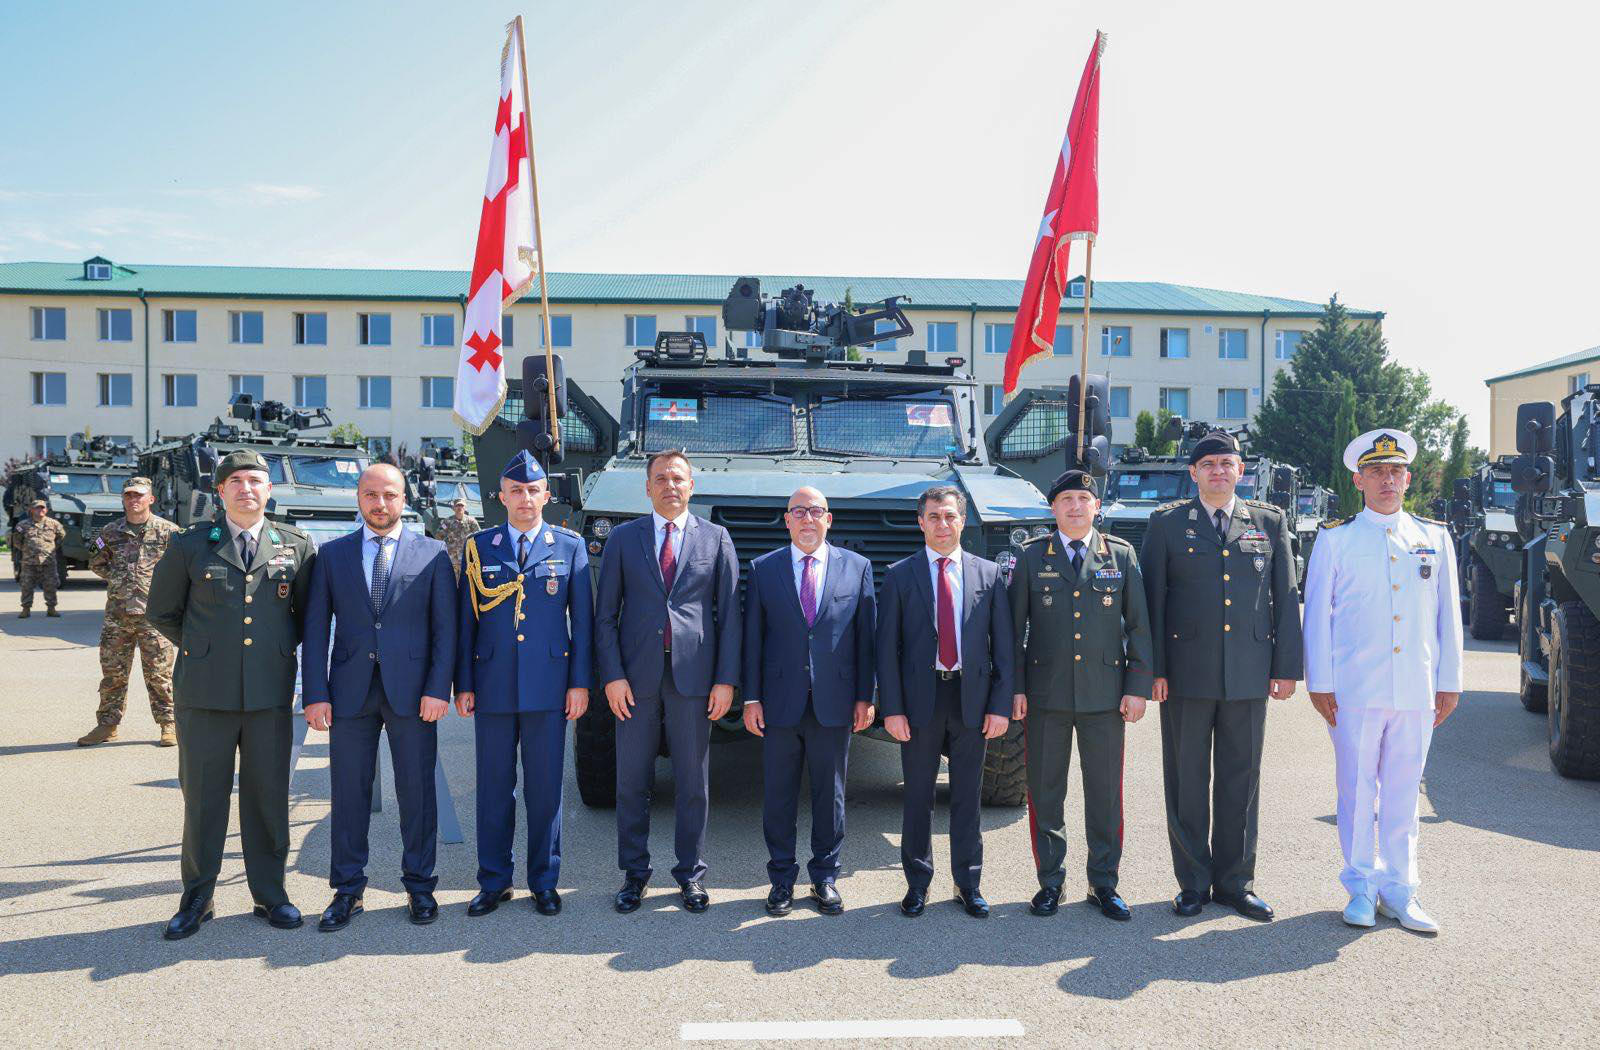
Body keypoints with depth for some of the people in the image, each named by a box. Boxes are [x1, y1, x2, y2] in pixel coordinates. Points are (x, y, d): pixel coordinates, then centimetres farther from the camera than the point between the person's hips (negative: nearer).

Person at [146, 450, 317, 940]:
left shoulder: (297, 546, 4)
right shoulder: (189, 545, 3)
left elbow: (309, 611, 15)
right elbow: (161, 612, 13)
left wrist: (282, 646, 9)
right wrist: (201, 648, 10)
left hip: (270, 692, 1)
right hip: (204, 693, 0)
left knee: (268, 794, 7)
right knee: (202, 796, 6)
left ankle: (270, 893, 19)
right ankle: (196, 898, 20)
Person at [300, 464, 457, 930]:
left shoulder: (432, 554, 4)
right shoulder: (332, 555, 8)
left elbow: (445, 627, 1)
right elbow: (316, 628, 5)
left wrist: (438, 689, -8)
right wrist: (315, 694, -4)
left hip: (412, 691, -1)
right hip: (351, 691, 1)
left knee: (417, 791, 5)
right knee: (349, 793, 6)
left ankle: (419, 884, 18)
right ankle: (347, 889, 18)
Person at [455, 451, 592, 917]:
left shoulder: (570, 546, 5)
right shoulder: (479, 547, 7)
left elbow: (582, 618, 3)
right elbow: (465, 619, 6)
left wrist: (580, 682, -2)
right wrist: (463, 684, 2)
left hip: (549, 686, -1)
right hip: (493, 686, 1)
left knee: (545, 788, 5)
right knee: (494, 787, 8)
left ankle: (544, 882, 18)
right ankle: (494, 882, 20)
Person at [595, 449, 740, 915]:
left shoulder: (716, 538, 6)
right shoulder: (623, 537, 6)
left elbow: (728, 613, 3)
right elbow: (606, 614, 4)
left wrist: (726, 680, -4)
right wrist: (612, 675, -6)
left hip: (694, 677, 0)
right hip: (636, 677, 1)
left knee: (693, 782, 7)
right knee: (632, 782, 7)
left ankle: (691, 873, 20)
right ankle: (634, 873, 21)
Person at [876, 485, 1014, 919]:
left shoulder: (988, 574, 5)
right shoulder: (899, 575, 1)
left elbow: (1003, 646, 4)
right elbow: (887, 647, -1)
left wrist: (1000, 705, -3)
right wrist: (891, 708, -8)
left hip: (971, 698, 1)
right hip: (919, 698, -1)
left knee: (968, 797, 10)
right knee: (918, 796, 8)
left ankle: (968, 883, 23)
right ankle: (917, 883, 21)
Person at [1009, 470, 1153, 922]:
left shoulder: (1121, 555, 6)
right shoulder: (1031, 556, 4)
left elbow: (1138, 625, 6)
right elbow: (1014, 625, 5)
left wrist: (1137, 686, -1)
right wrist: (1015, 687, -1)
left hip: (1105, 694, 0)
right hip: (1046, 694, 0)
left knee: (1106, 794, 6)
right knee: (1045, 792, 6)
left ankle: (1103, 883, 20)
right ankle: (1050, 881, 20)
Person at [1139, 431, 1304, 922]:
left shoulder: (1270, 522, 8)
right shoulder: (1167, 522, 3)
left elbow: (1285, 597, 8)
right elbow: (1151, 600, 1)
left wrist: (1286, 668, 3)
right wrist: (1152, 669, -5)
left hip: (1248, 675, 1)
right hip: (1186, 674, -1)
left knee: (1241, 779, 8)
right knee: (1187, 780, 5)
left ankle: (1235, 882, 20)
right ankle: (1193, 883, 17)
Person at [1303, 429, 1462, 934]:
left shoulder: (1435, 537, 10)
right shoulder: (1335, 538, 3)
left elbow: (1448, 613, 11)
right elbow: (1317, 613, 2)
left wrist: (1449, 683, 7)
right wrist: (1319, 683, -3)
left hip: (1417, 692, 2)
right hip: (1354, 689, -2)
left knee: (1403, 791, 8)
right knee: (1357, 789, 4)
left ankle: (1399, 889, 19)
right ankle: (1362, 887, 16)